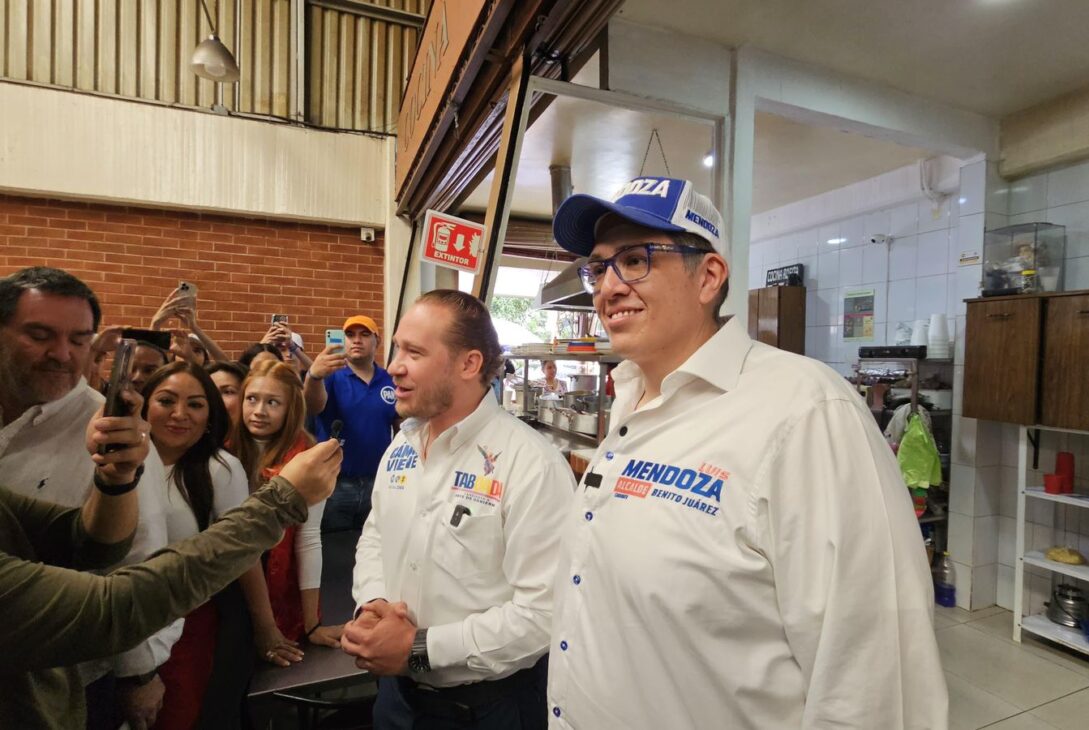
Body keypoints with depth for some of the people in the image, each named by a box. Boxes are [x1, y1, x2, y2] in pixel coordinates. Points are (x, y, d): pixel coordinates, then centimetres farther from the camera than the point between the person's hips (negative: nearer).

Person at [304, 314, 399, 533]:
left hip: (379, 482, 2)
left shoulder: (391, 381, 0)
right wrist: (314, 376, -46)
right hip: (335, 483, -1)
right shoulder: (332, 376, -6)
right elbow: (314, 407, -26)